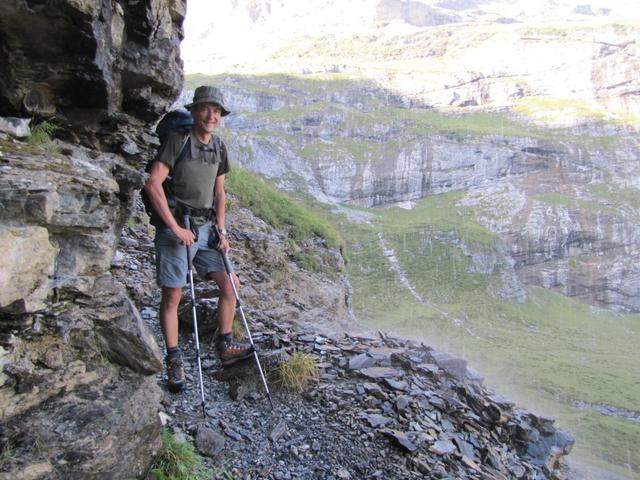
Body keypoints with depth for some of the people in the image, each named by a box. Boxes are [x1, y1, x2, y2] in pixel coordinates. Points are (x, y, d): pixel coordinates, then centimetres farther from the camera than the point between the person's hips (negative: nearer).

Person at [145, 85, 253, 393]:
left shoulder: (218, 148, 11)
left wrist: (221, 230, 7)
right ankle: (174, 361, 13)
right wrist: (176, 228, -19)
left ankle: (225, 346, 19)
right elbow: (153, 184, -18)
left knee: (231, 283, 4)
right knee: (172, 296, 0)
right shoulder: (177, 141, -10)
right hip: (175, 227, -6)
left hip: (206, 227, 7)